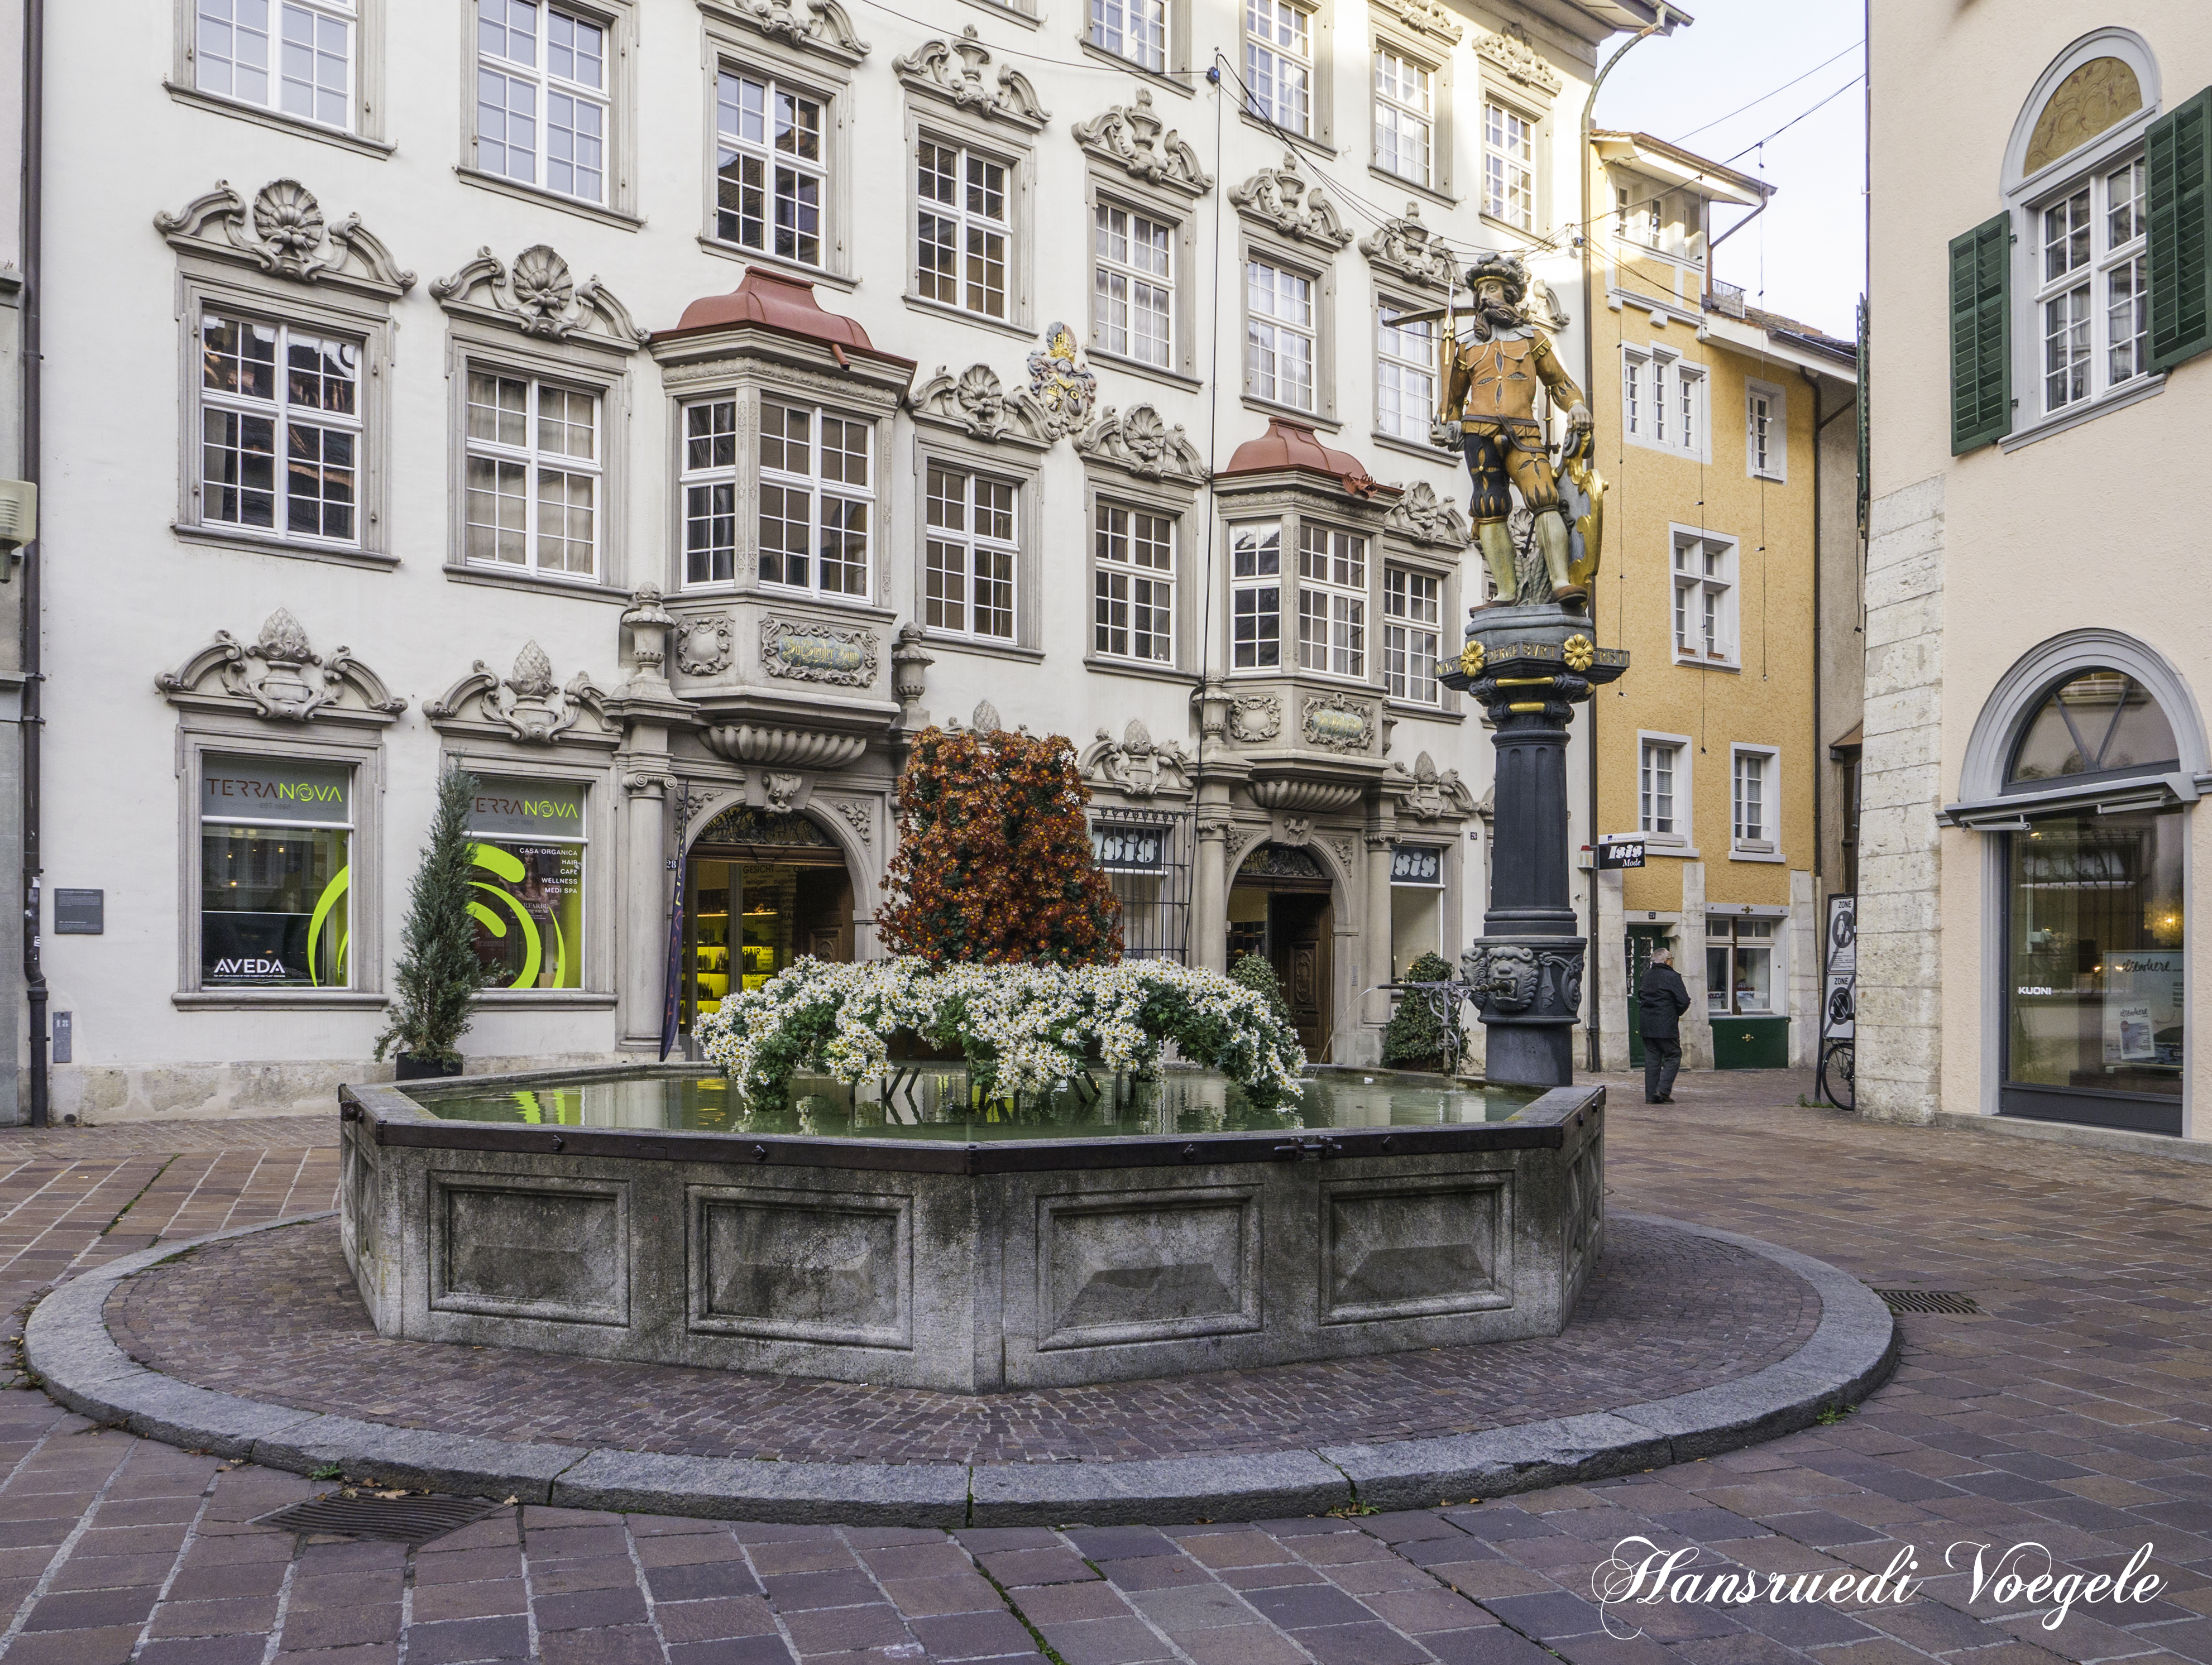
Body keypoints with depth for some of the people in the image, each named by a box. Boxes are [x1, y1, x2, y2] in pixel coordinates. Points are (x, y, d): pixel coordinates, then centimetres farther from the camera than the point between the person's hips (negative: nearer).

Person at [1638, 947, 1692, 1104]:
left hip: (1647, 1026, 6)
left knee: (1651, 1060, 8)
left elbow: (1639, 998, 18)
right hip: (1666, 1027, -6)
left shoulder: (1645, 977, 10)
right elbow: (1684, 1001, -11)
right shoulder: (1672, 977, -10)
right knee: (1673, 1057, 5)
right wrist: (1677, 1014, 7)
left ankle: (1651, 1095, 6)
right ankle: (1663, 1090, -5)